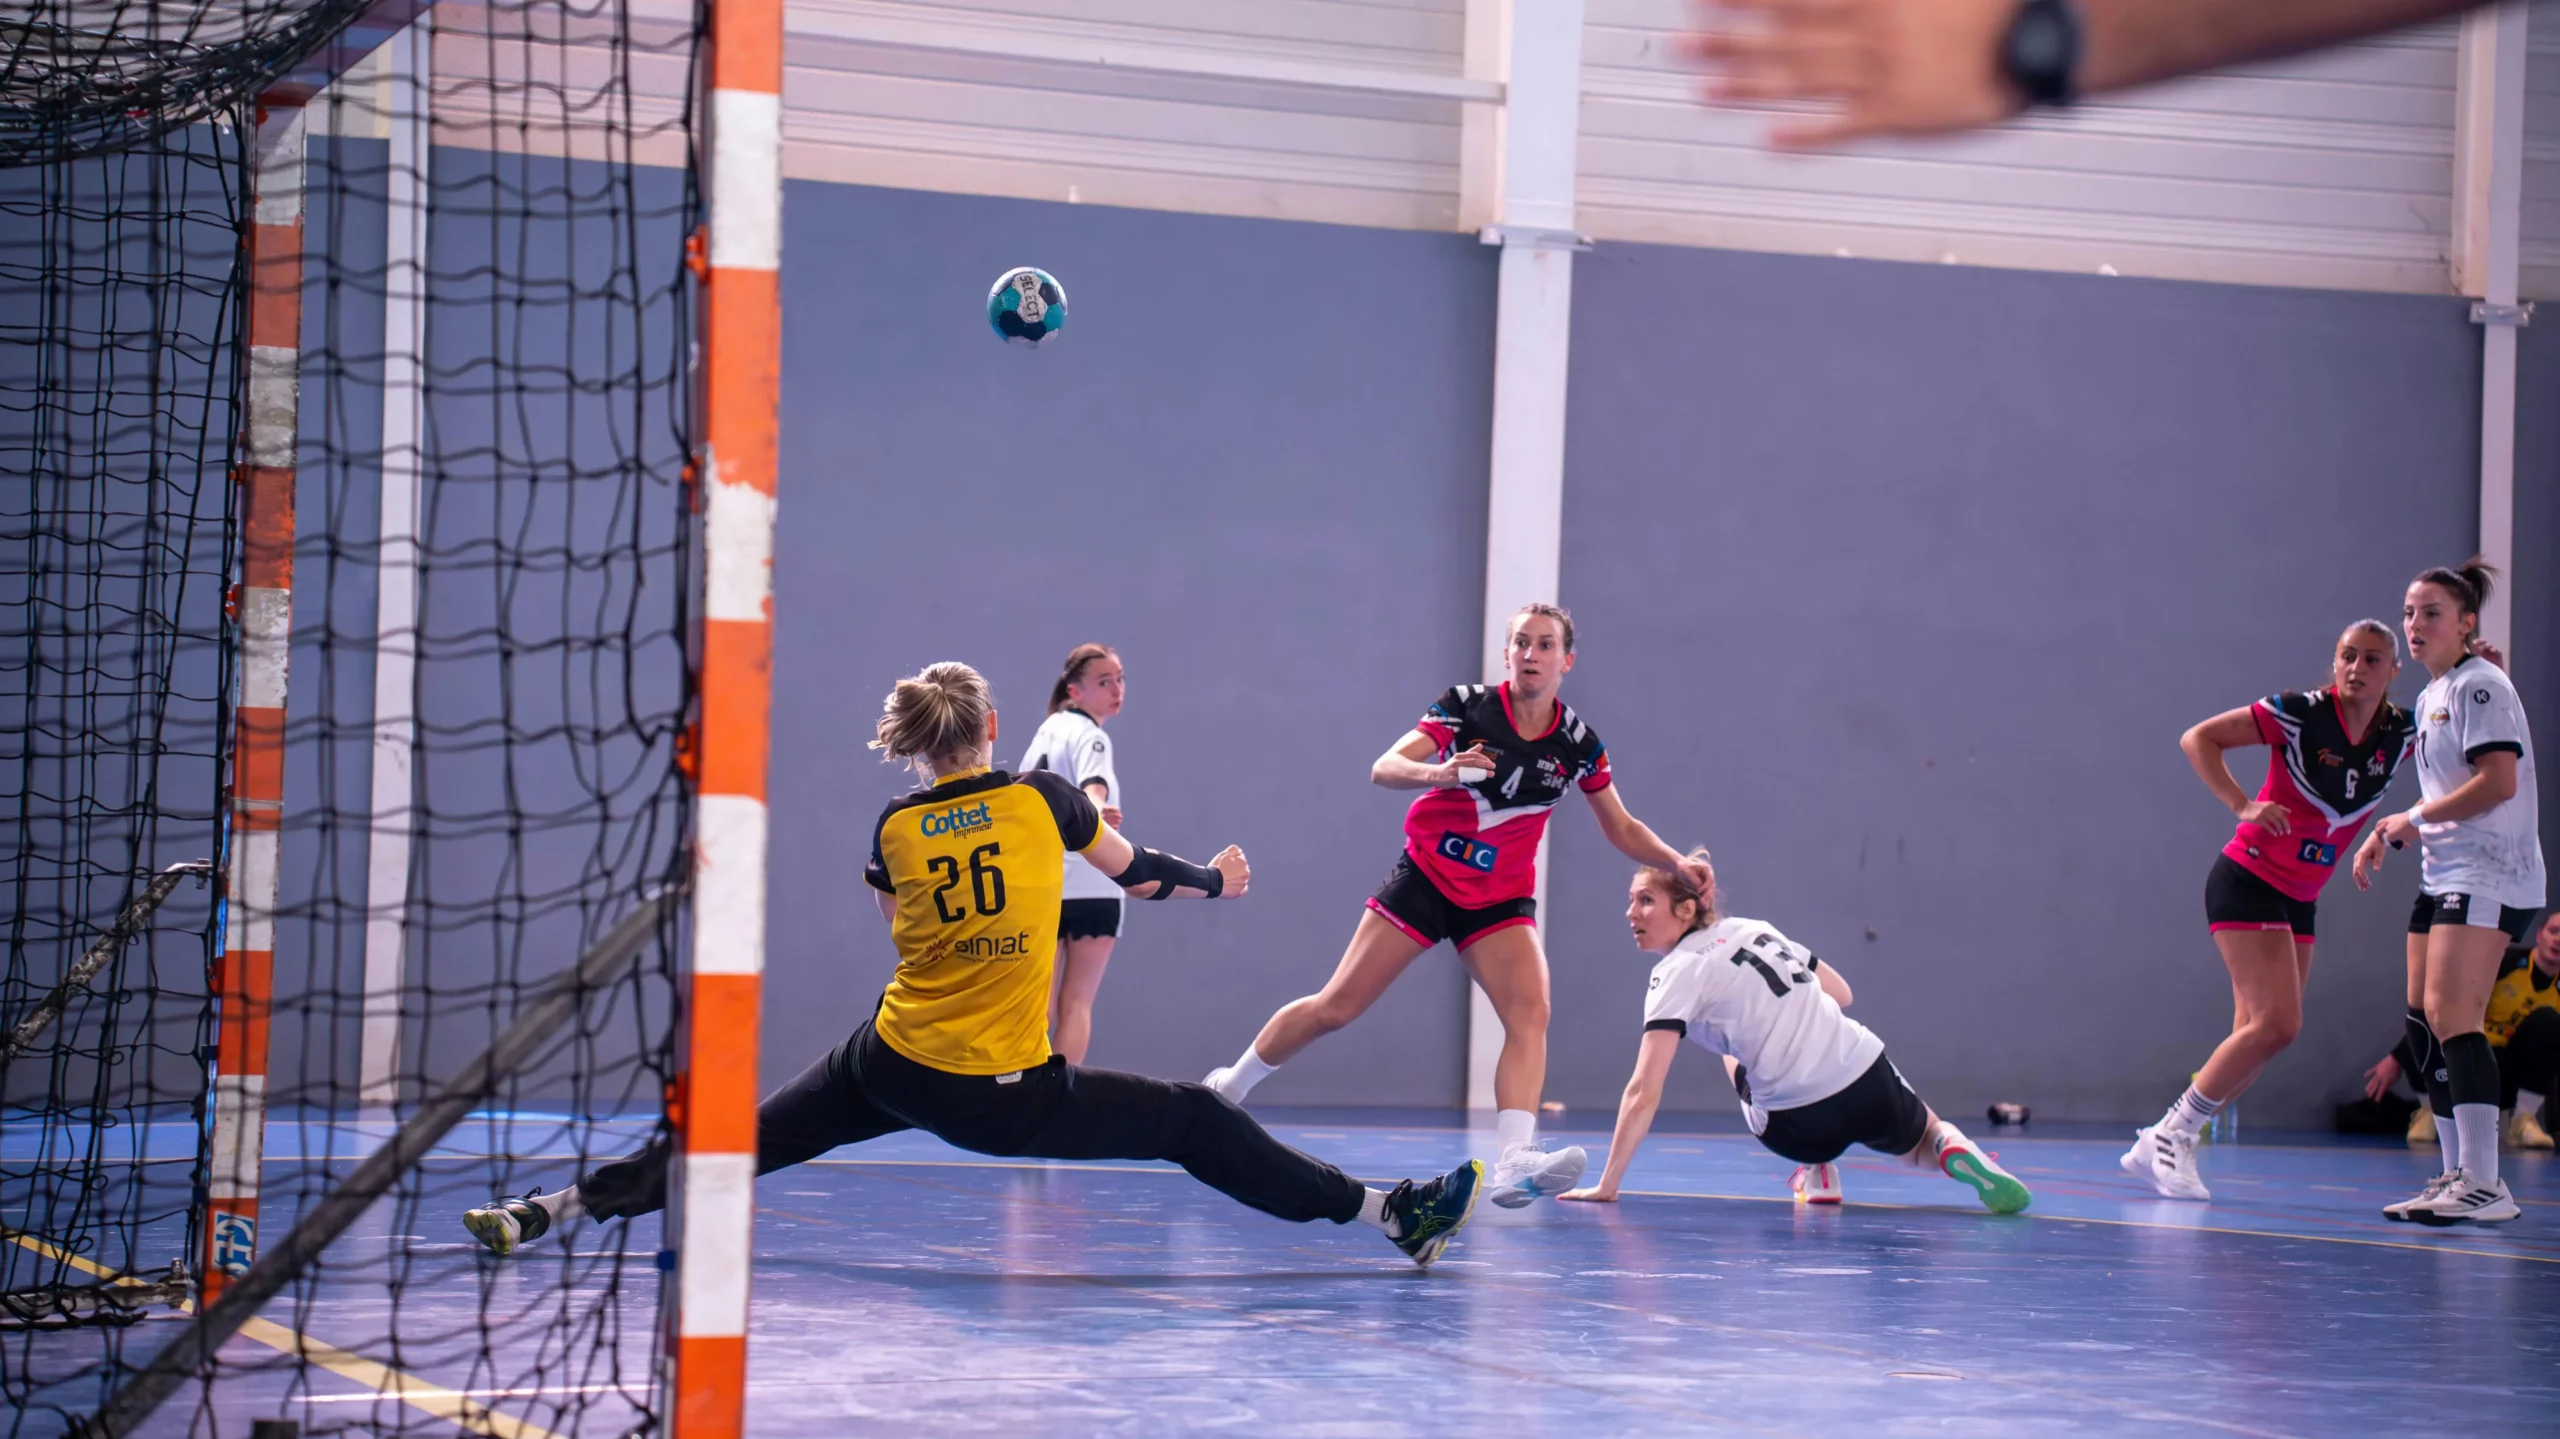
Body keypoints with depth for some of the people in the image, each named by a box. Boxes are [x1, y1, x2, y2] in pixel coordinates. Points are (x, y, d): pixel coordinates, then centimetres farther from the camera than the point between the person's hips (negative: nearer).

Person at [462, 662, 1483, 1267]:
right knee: (1197, 1121, 5)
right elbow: (1141, 874, 11)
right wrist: (1216, 880, 31)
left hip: (893, 1068, 2)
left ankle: (549, 1211, 6)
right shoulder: (1043, 800, -3)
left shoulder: (894, 828, 2)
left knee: (746, 1138, 11)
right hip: (1009, 1100, -2)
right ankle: (1395, 1216, 6)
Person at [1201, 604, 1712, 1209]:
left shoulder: (1577, 741, -2)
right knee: (1335, 1007, -2)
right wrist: (1437, 773, -40)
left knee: (1530, 1011, -23)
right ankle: (1227, 1087, 19)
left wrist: (1680, 864, -5)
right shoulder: (1466, 706, -10)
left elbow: (1624, 830, 9)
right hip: (1425, 879, -2)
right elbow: (1385, 768, -20)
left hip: (1500, 901, 2)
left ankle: (1513, 1164, -37)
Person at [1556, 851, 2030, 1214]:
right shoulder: (1755, 929, 9)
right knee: (1926, 1142, 36)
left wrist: (1606, 1186, -14)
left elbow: (1643, 1094, -15)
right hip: (1871, 1083, 4)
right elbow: (1840, 992, 22)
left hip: (1801, 1127, -4)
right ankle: (1956, 1151, 0)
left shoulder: (1678, 975, -9)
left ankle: (1816, 1172, 18)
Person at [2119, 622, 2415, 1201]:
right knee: (2277, 1022, -19)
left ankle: (2158, 1148, 12)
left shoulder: (2403, 734, -1)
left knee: (2257, 1037, 3)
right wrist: (2243, 806, -21)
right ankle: (2172, 1134, -8)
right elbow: (2198, 738, -10)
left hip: (2299, 901, 7)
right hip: (2247, 881, -7)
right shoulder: (2300, 714, -14)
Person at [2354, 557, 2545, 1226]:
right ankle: (2458, 1177, 13)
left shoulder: (2479, 685, -10)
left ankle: (2484, 1184, -20)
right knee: (2422, 1022, 7)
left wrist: (2417, 817, -12)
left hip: (2489, 876, -10)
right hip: (2443, 876, 10)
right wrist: (2384, 835, 19)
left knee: (2450, 1014, -18)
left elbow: (2498, 782, -20)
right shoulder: (2429, 698, 19)